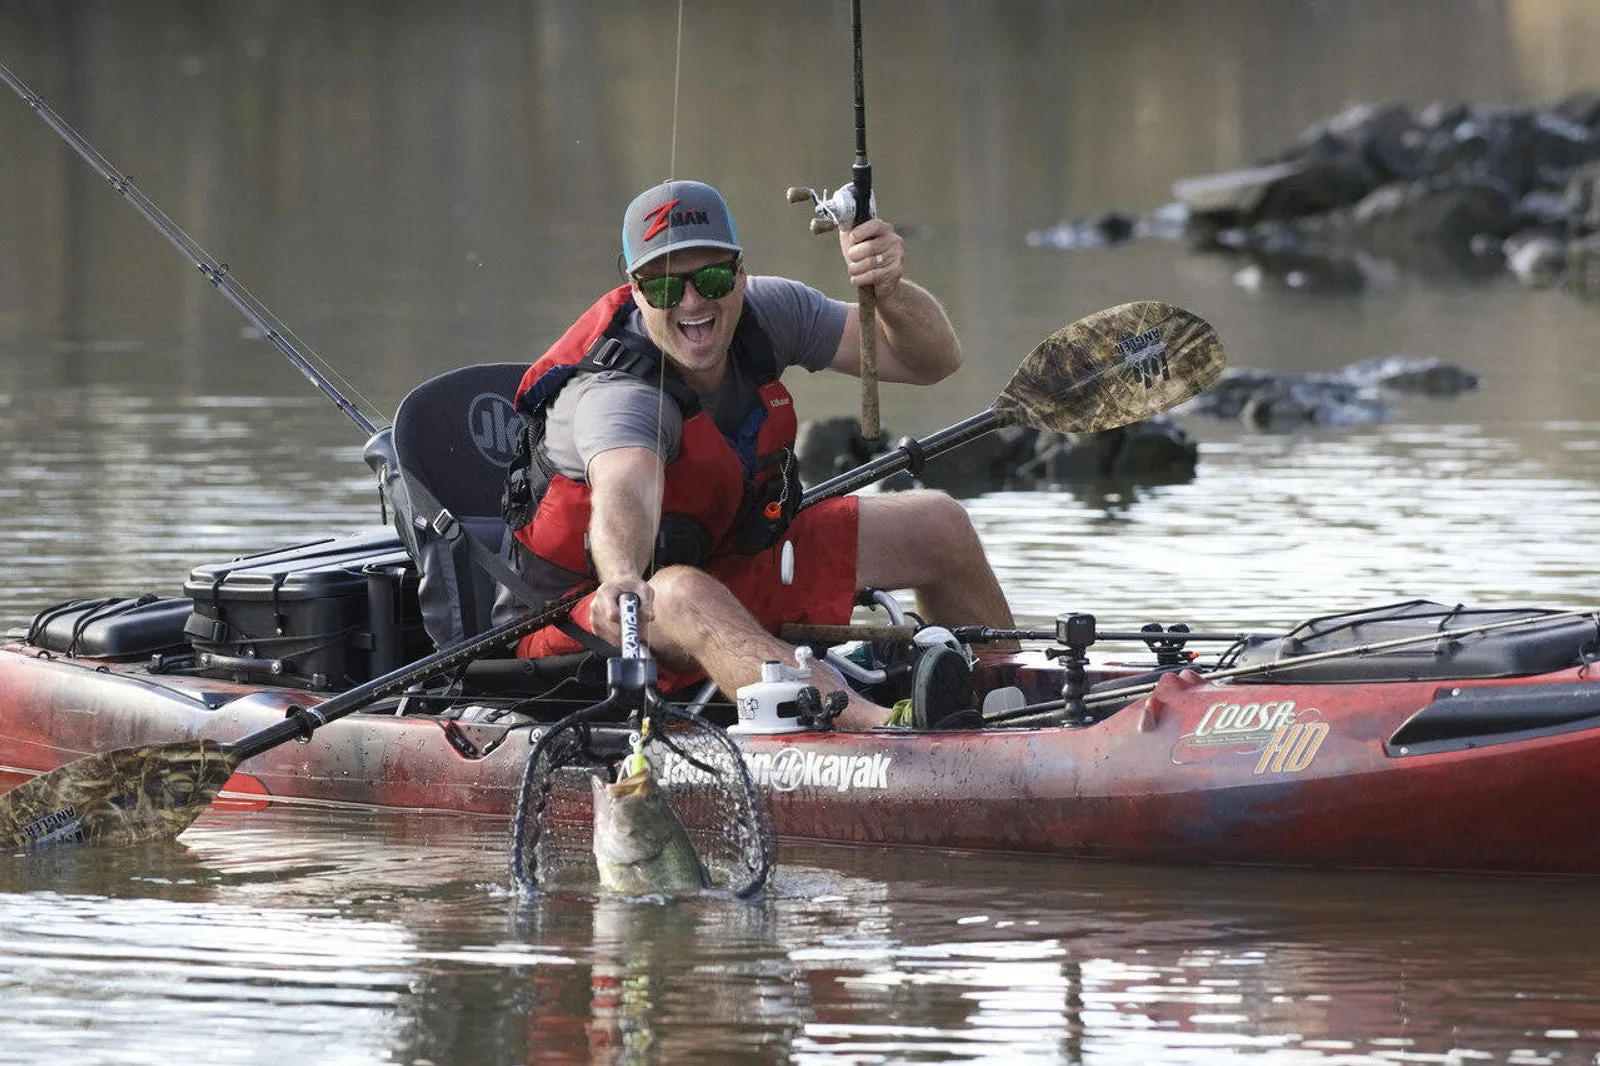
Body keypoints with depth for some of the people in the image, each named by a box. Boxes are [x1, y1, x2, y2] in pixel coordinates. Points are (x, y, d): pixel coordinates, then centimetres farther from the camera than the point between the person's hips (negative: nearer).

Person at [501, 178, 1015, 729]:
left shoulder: (766, 312, -11)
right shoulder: (613, 395, -32)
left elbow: (934, 359, -9)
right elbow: (624, 493, -55)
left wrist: (889, 290, -32)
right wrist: (622, 579, -77)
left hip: (728, 566, 8)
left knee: (938, 526, 1)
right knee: (683, 598, -43)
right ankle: (880, 728, -64)